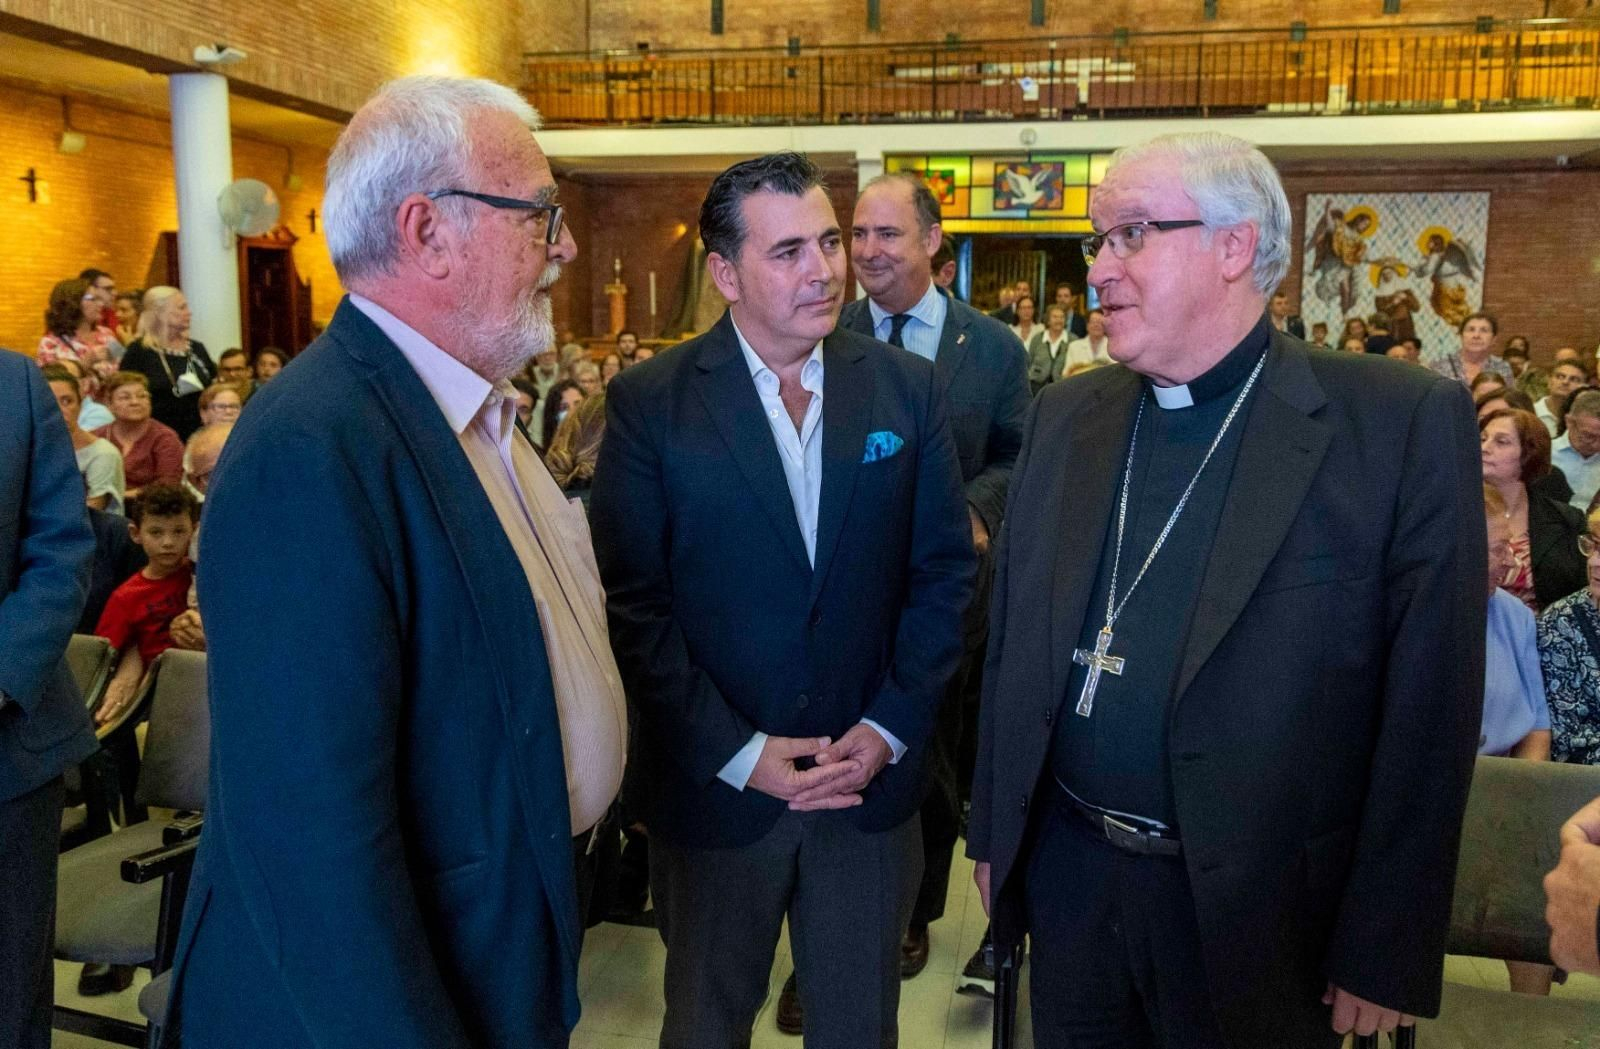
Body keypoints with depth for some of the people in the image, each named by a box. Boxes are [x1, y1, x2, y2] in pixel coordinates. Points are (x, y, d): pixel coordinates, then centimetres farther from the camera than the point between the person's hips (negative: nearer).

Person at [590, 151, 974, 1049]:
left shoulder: (910, 388, -2)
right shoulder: (650, 404, -9)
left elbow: (945, 569, 0)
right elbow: (632, 602, -10)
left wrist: (890, 729, -7)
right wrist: (737, 752, -14)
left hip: (874, 782, 2)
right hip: (714, 785, -1)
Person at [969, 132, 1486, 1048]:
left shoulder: (1406, 423, -12)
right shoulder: (1065, 415, 3)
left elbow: (1430, 708, -11)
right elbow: (1013, 642, 8)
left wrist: (1385, 957, -9)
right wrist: (993, 832, 10)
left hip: (1256, 912, -4)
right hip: (1068, 879, 4)